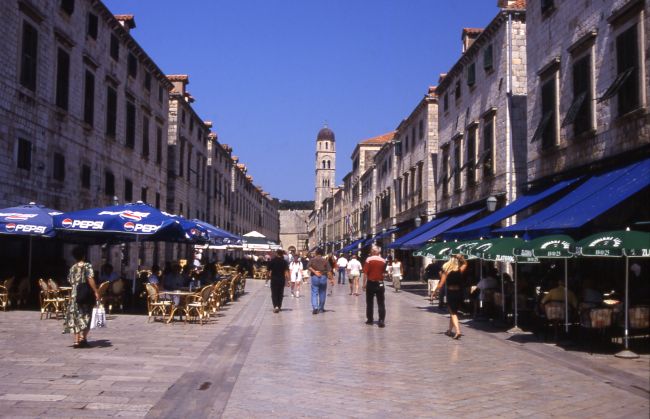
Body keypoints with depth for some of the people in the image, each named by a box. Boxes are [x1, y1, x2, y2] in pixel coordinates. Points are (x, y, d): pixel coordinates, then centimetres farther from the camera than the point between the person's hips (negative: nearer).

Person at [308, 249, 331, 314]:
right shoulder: (325, 260, 3)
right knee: (322, 293, 12)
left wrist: (314, 272, -13)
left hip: (314, 277, -1)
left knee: (314, 293, -2)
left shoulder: (312, 260, 4)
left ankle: (315, 307, -19)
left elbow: (308, 267, -13)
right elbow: (329, 270, -4)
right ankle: (321, 308, 20)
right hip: (323, 277, 1)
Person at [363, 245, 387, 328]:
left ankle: (370, 319, 17)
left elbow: (365, 273, -10)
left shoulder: (369, 260, -8)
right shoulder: (383, 261, -2)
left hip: (370, 283, -1)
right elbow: (384, 272, 9)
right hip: (380, 283, 1)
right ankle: (381, 321, -6)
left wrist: (364, 284, -5)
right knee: (381, 303, 2)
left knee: (369, 302, 12)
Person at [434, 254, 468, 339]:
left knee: (453, 313, -1)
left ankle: (458, 331, -19)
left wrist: (436, 290, 6)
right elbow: (465, 264, 19)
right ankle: (450, 330, 30)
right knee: (453, 312, 19)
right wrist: (461, 257, 5)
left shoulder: (446, 272, -6)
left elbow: (441, 284, -7)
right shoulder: (460, 271, -1)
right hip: (459, 293, 3)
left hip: (450, 293, -3)